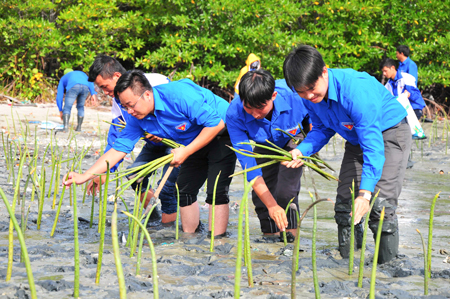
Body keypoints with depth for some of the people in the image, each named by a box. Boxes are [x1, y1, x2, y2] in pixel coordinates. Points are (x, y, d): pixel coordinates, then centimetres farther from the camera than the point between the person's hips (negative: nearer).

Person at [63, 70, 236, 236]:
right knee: (184, 190, 4)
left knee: (216, 191, -17)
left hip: (223, 133, -8)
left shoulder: (180, 94, -34)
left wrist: (186, 152, -29)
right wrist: (84, 177, -16)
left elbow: (217, 124, -30)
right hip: (195, 142, 8)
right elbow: (118, 149, -8)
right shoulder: (138, 117, -10)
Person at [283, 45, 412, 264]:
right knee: (344, 202, 1)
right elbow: (322, 130, 3)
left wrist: (365, 193, -45)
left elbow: (373, 146, -39)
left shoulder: (356, 90, -39)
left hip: (390, 134, -7)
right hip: (356, 139, 7)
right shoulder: (311, 97, -15)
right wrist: (301, 151, -19)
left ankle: (387, 265, -7)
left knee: (380, 203, -18)